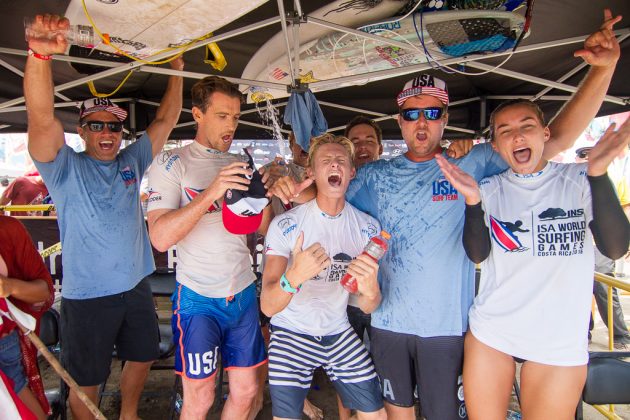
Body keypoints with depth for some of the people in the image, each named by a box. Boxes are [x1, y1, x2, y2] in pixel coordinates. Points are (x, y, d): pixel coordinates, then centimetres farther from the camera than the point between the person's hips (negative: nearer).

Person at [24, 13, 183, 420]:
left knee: (143, 357, 22)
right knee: (87, 382, 9)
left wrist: (177, 71, 4)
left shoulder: (132, 161, 5)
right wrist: (40, 55, -40)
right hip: (87, 298, -5)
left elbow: (166, 121, 6)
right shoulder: (66, 168, -9)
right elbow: (42, 120, -26)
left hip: (136, 288, 6)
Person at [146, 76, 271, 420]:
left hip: (243, 293, 5)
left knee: (245, 390, 14)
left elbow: (261, 227, 7)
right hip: (199, 298, -5)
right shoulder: (171, 163, -7)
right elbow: (160, 237, -20)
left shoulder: (242, 165, 9)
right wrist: (211, 192, -28)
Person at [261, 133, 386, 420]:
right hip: (291, 335, -3)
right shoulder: (285, 225, -17)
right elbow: (267, 306, -23)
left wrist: (370, 290, -31)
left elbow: (368, 308, -7)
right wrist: (293, 276, -44)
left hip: (339, 333, 3)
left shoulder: (368, 227, -7)